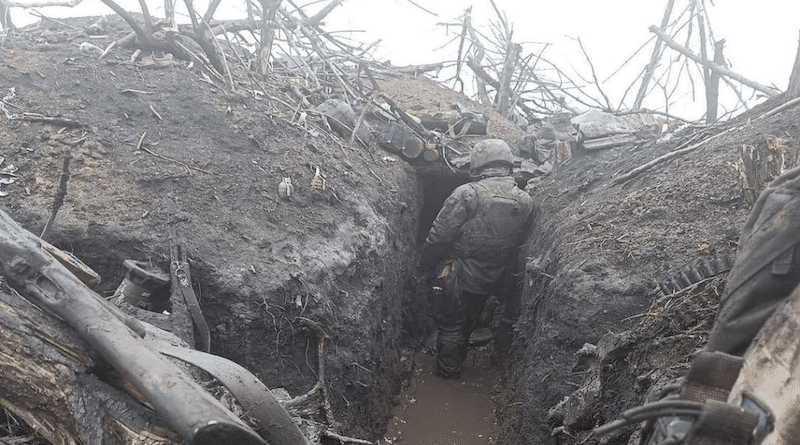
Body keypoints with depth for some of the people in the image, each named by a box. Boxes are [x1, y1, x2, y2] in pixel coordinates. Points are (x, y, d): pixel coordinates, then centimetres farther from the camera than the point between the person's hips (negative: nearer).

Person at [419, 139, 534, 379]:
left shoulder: (467, 194, -20)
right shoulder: (526, 201, -2)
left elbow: (440, 235, -17)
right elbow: (520, 240, 7)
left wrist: (425, 263, -3)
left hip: (460, 277, -5)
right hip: (497, 280, 5)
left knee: (451, 323, 13)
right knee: (469, 321, 25)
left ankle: (448, 373, 25)